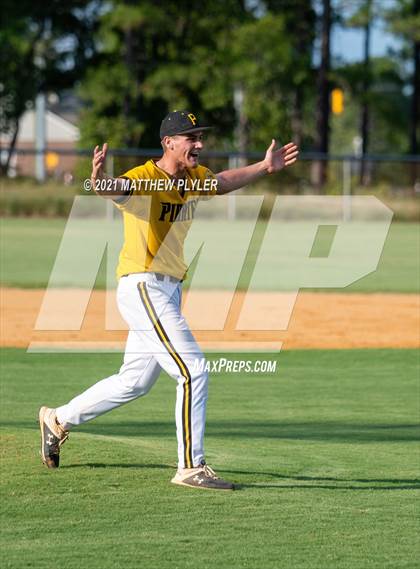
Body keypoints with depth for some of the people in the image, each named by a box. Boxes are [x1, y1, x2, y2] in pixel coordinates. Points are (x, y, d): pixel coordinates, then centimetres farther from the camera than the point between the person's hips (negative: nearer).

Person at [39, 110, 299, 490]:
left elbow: (224, 182, 30)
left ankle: (58, 421, 33)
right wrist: (100, 180, -61)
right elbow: (116, 189, -39)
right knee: (193, 373, -14)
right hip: (143, 287, -9)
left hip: (168, 292, 9)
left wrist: (264, 168, 25)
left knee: (135, 381, 18)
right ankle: (192, 468, -9)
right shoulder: (144, 179, -18)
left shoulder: (194, 178, 8)